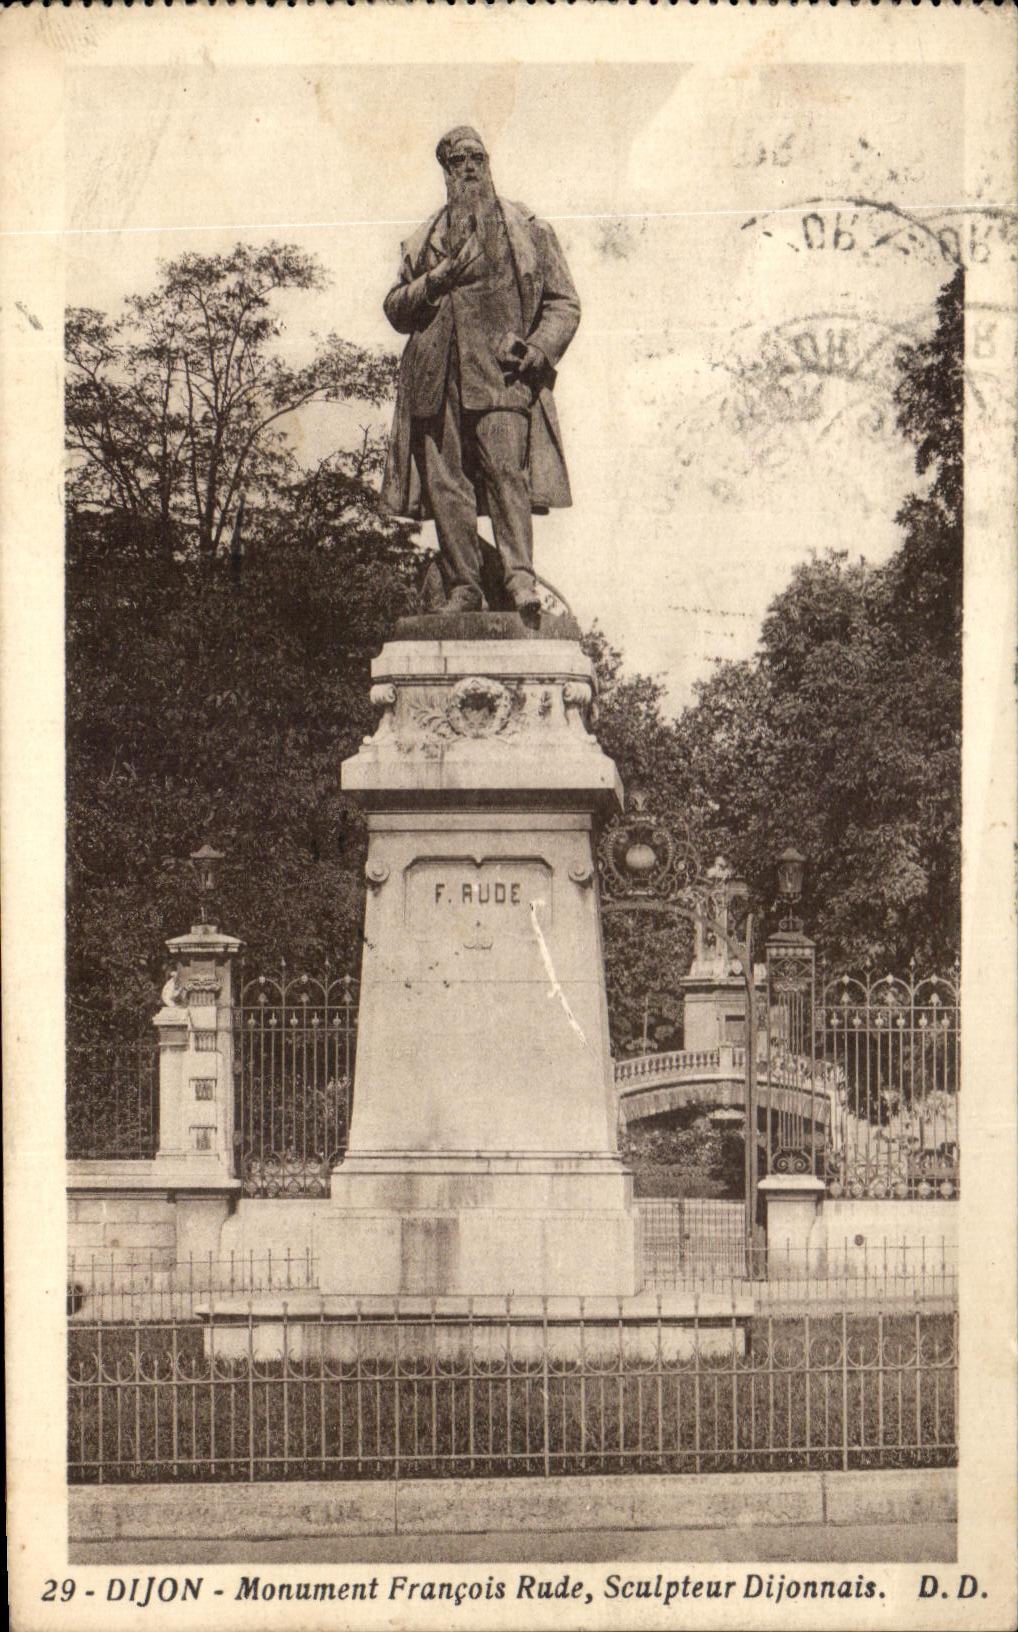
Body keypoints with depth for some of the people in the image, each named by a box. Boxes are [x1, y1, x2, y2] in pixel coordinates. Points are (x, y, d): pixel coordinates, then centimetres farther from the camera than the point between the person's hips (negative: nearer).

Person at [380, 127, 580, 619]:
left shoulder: (528, 230, 14)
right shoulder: (424, 240, 23)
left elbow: (564, 302, 11)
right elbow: (395, 310, 20)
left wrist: (539, 349, -6)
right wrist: (436, 280, 1)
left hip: (501, 374, -3)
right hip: (437, 376, 3)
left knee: (506, 471, -18)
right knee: (444, 481, -4)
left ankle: (520, 580, -23)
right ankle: (463, 588, 0)